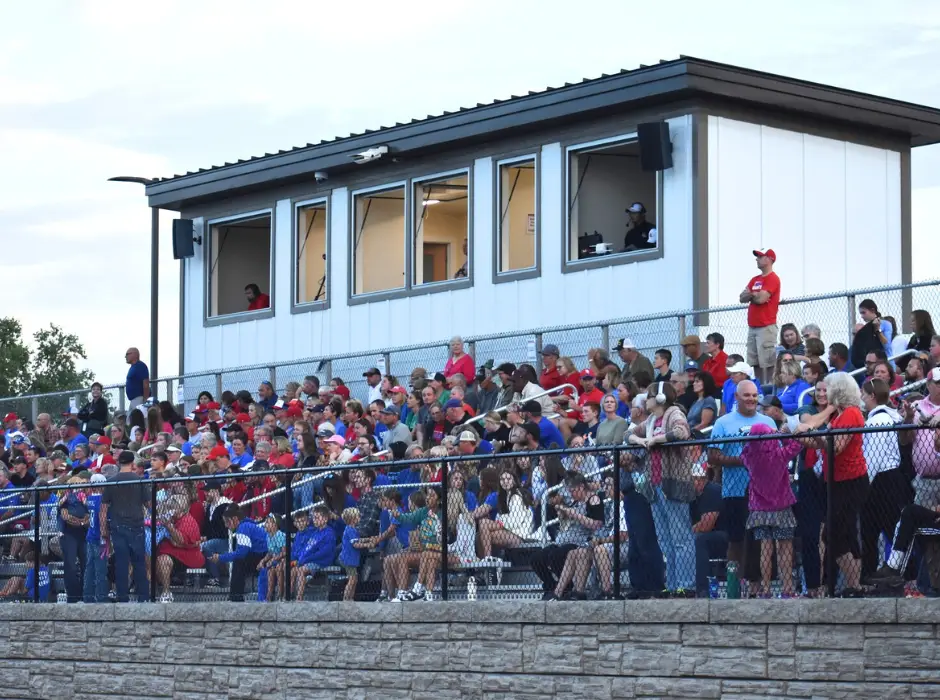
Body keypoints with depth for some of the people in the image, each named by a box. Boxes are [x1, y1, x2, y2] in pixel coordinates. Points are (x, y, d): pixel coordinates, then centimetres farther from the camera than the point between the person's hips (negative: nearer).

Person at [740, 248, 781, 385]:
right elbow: (742, 298, 12)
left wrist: (750, 294, 3)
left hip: (766, 327, -9)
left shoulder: (773, 279, -8)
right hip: (752, 326, 9)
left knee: (768, 362, -11)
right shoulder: (755, 279, 20)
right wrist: (755, 295, -8)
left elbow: (761, 298, -18)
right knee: (755, 362, 10)